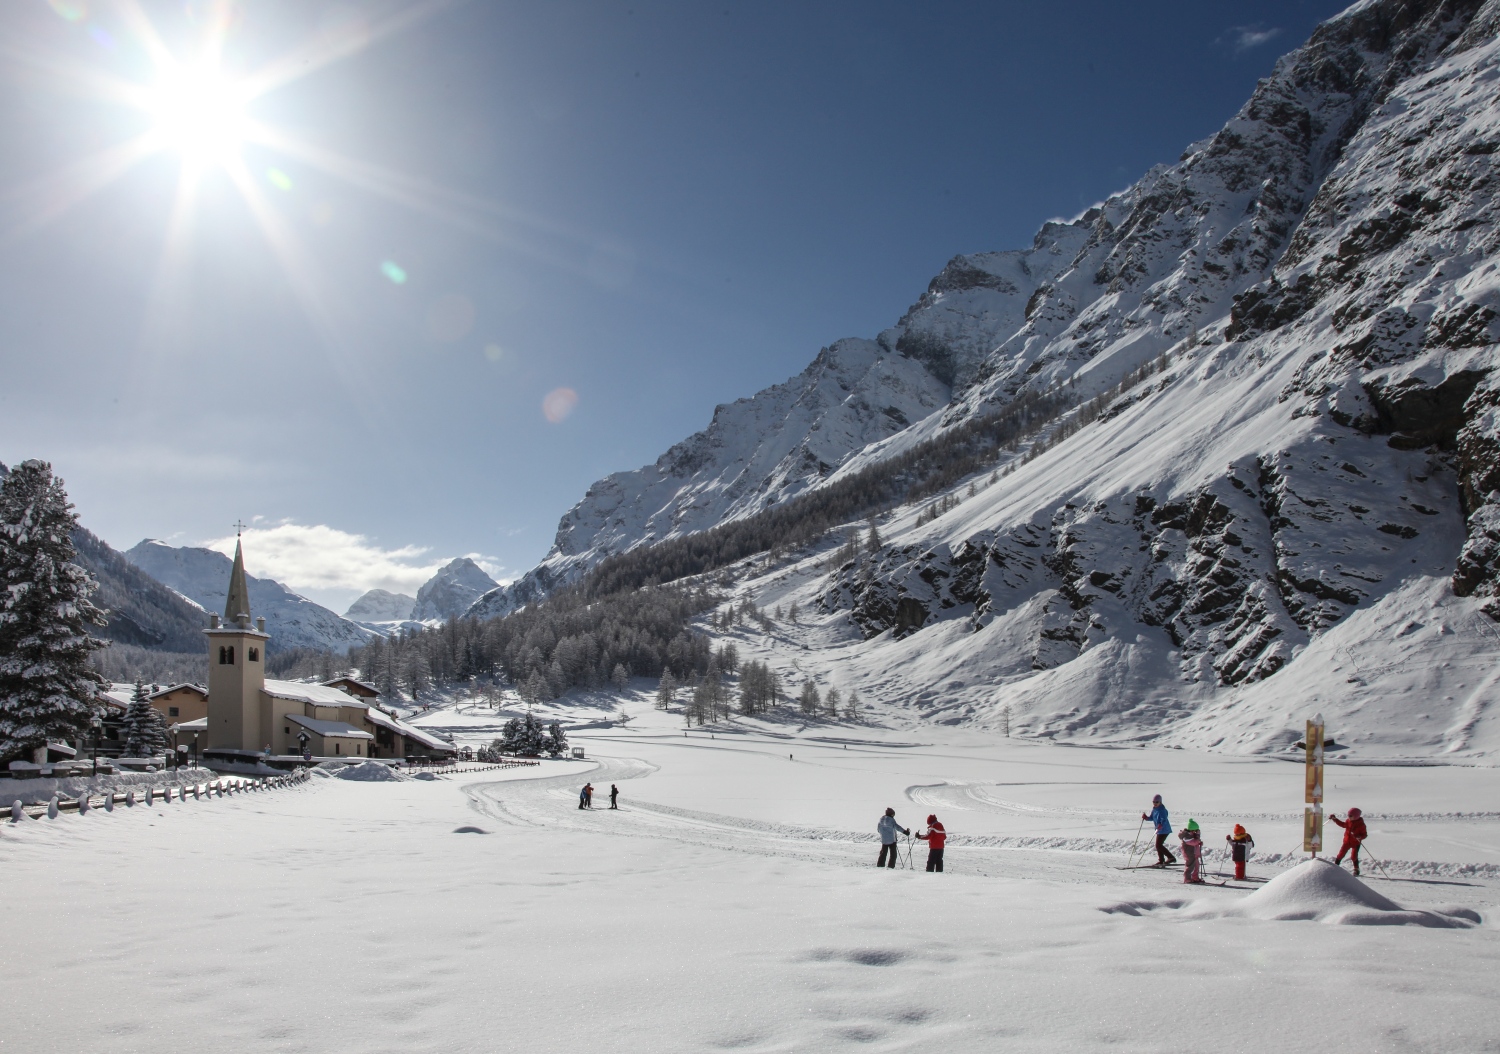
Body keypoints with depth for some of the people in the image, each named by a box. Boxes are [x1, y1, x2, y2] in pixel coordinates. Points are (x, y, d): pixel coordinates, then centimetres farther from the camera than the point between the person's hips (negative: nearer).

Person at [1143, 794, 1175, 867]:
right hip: (1159, 830, 10)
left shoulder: (1162, 809, -19)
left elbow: (1164, 819, -31)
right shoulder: (1154, 809, 9)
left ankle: (1171, 858, -10)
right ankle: (1161, 861, 27)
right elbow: (1151, 818, 18)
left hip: (1164, 830, -10)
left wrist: (1161, 825, -50)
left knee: (1158, 845, -13)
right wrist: (1146, 817, -2)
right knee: (1158, 845, 17)